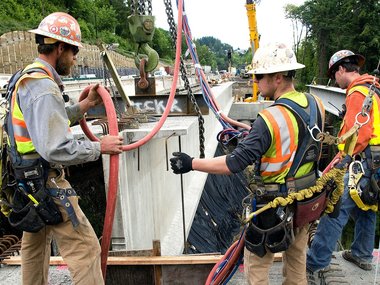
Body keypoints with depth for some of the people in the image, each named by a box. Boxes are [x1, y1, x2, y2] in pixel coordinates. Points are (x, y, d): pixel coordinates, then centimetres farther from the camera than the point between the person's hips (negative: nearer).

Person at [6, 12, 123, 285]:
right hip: (47, 183, -11)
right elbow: (57, 149, -29)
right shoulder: (44, 89, -22)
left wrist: (84, 105, 10)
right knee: (85, 249, -5)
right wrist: (99, 146, -19)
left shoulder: (28, 79, 9)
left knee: (35, 243, 27)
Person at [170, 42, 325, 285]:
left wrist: (192, 164, -22)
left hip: (275, 205, -7)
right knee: (297, 261, 26)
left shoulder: (271, 118, -28)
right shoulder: (315, 104, -5)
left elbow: (235, 163, -29)